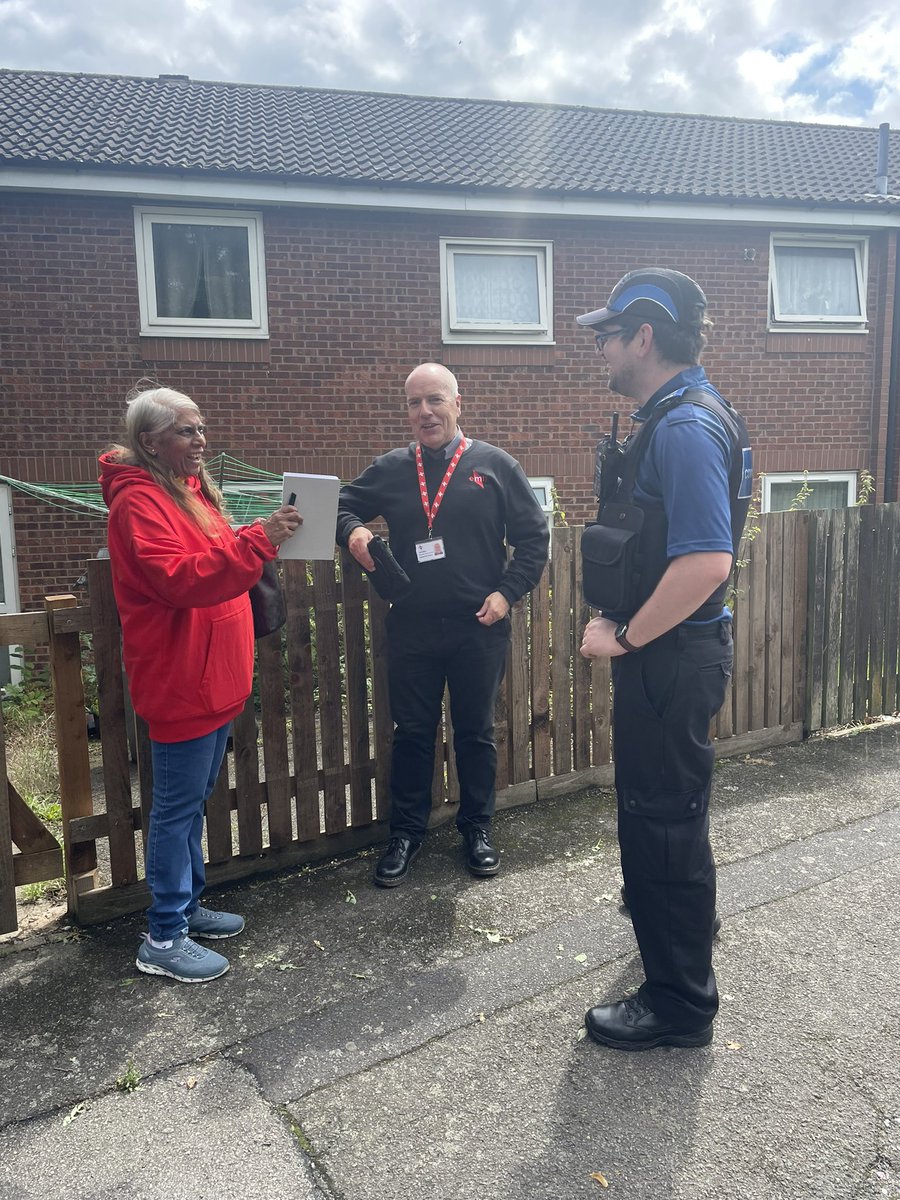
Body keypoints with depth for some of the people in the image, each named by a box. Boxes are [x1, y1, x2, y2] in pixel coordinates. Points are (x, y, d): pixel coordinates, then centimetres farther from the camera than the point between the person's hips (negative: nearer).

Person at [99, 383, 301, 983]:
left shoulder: (192, 490, 15)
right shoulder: (139, 501, -15)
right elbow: (181, 579, -28)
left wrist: (265, 539, 13)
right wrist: (257, 541, -32)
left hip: (214, 676, 9)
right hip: (179, 680, -9)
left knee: (194, 800, 18)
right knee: (178, 807, -1)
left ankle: (187, 905, 33)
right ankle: (164, 938, 13)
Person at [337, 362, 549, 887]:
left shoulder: (495, 465, 0)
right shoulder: (390, 470, 5)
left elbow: (534, 535, 2)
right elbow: (344, 505, 16)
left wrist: (508, 592, -8)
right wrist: (352, 530, -7)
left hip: (480, 628, -1)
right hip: (411, 628, 2)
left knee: (477, 732, 12)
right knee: (412, 733, 11)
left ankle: (478, 828, 30)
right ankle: (407, 832, 27)